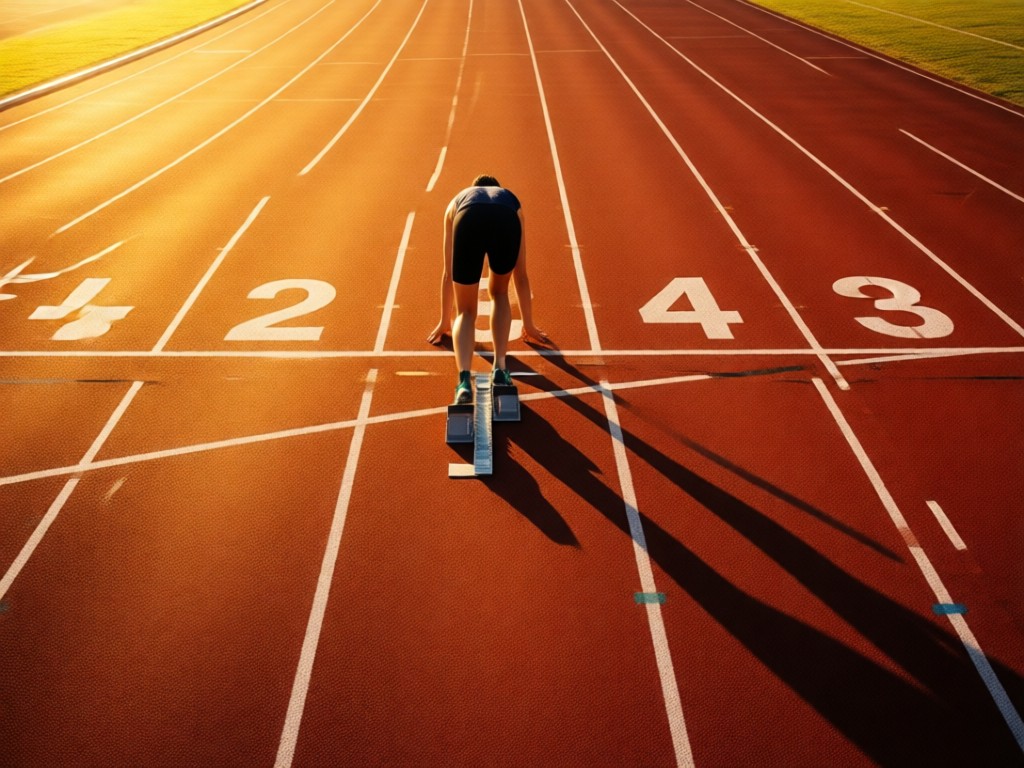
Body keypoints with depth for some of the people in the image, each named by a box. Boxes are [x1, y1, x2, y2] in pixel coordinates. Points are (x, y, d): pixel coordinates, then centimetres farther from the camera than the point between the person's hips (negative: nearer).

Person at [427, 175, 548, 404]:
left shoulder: (457, 201, 46)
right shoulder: (511, 201, 46)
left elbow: (448, 272, 52)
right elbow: (521, 275, 51)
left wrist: (444, 321, 63)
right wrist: (529, 325, 61)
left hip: (468, 221, 0)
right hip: (506, 223, 0)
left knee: (465, 311, 14)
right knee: (499, 292, 29)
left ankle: (464, 380, -10)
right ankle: (500, 369, 16)